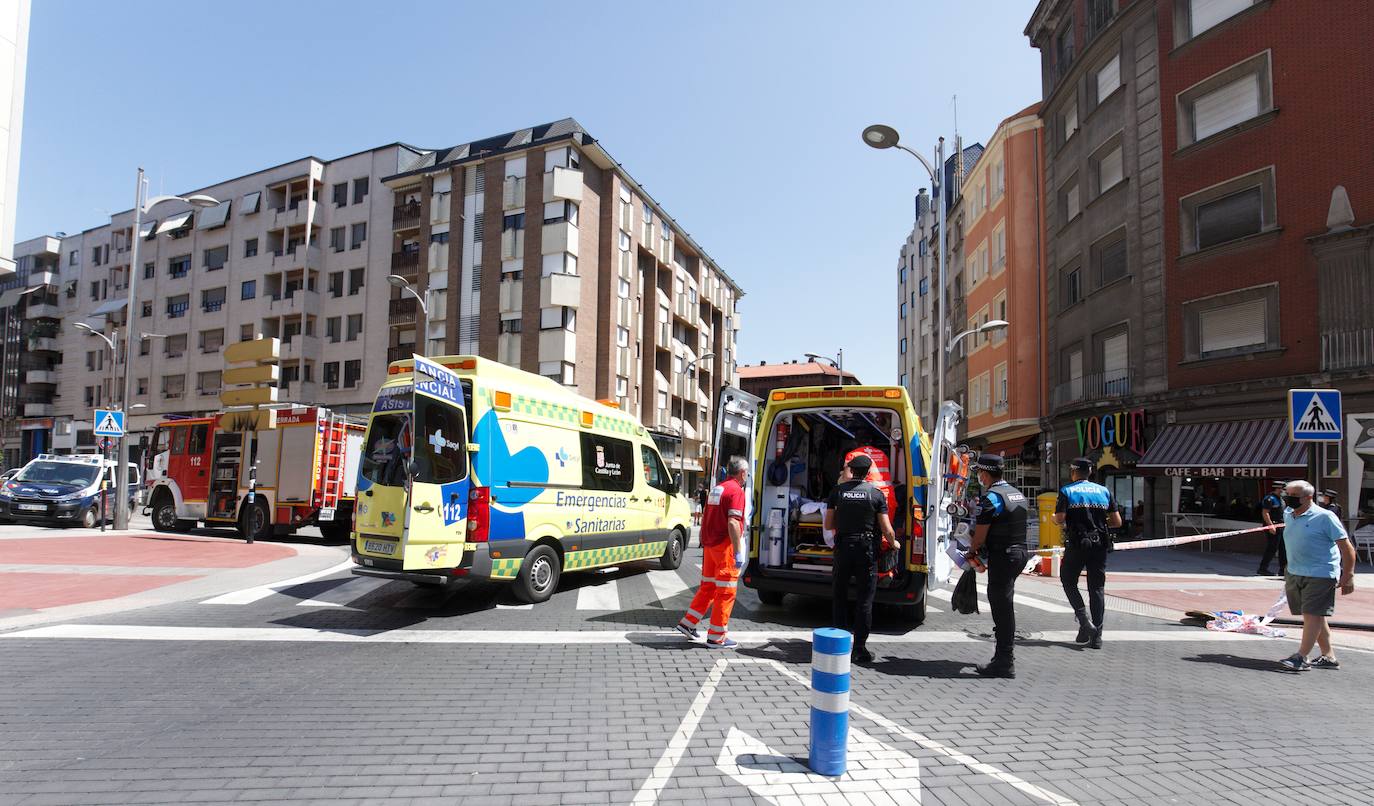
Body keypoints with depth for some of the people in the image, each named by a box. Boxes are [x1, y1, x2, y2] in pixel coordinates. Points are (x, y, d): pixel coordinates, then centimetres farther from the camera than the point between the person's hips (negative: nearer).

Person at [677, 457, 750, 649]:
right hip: (725, 546, -8)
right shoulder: (736, 490, -13)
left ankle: (688, 623, 24)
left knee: (707, 587, 20)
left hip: (710, 545, 8)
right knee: (725, 592, 1)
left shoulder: (716, 489, 14)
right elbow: (732, 523, -23)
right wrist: (738, 552, -21)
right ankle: (716, 637, 6)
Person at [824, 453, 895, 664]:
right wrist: (894, 543, 16)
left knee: (839, 597, 14)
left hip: (843, 549, 1)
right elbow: (887, 530, -5)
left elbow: (827, 525, 1)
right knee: (864, 601, 5)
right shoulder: (876, 494, -4)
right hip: (867, 552, -1)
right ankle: (859, 648, 7)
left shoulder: (838, 491, -2)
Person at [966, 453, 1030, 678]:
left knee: (1001, 608, -5)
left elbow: (980, 534, -13)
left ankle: (1004, 663, -1)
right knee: (1005, 606, 17)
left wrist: (972, 550, 7)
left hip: (1002, 556, -9)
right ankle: (1003, 656, 26)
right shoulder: (1017, 494, 15)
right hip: (1020, 552, 9)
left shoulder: (991, 497, -14)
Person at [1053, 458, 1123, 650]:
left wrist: (1054, 518, 10)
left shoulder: (1067, 491, -2)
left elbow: (1060, 519, -12)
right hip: (1100, 545, 3)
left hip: (1076, 545, -3)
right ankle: (1096, 636, 5)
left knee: (1068, 582, 13)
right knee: (1097, 588, 7)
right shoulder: (1104, 491, 8)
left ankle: (1085, 621, -5)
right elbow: (1117, 522, 5)